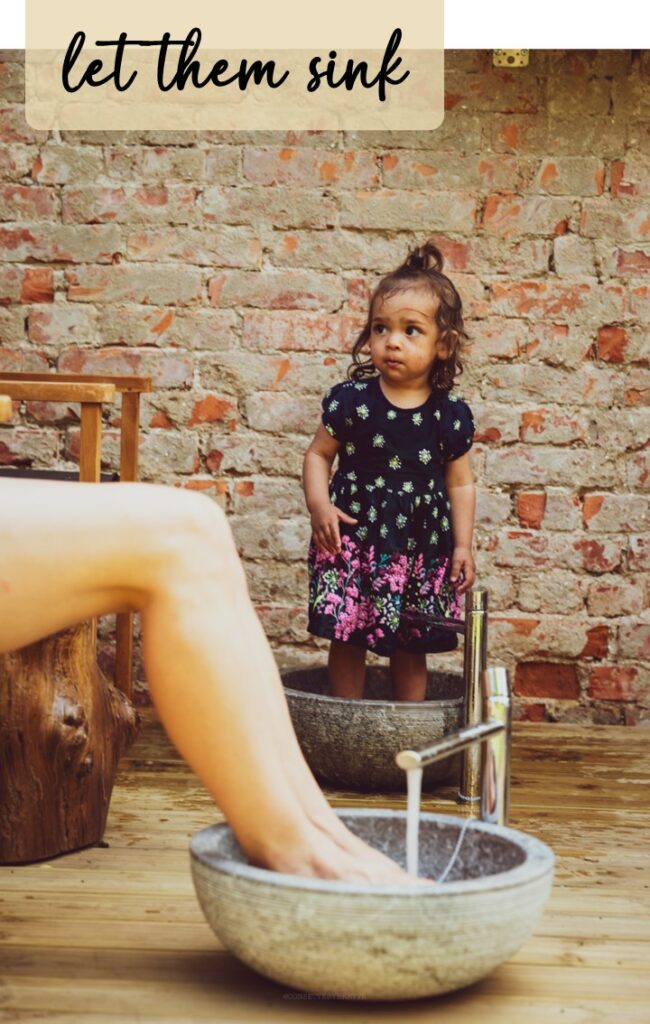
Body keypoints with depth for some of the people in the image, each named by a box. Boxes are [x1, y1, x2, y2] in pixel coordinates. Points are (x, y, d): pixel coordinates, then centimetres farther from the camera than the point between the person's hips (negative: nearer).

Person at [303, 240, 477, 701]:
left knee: (411, 647, 11)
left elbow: (461, 483, 6)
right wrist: (319, 505, -13)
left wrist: (463, 545, 2)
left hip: (422, 546, 1)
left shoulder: (451, 414, -2)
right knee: (347, 638, 3)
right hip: (354, 537, -1)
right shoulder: (352, 400, -6)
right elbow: (319, 455, 3)